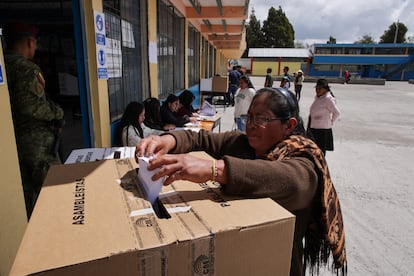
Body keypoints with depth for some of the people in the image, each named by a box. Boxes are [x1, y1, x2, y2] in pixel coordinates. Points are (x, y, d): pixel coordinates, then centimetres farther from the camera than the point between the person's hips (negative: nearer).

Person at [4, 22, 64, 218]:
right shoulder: (26, 68, -16)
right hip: (35, 140, -8)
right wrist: (57, 112, -12)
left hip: (13, 141, 9)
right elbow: (30, 105, -28)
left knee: (26, 192, 20)